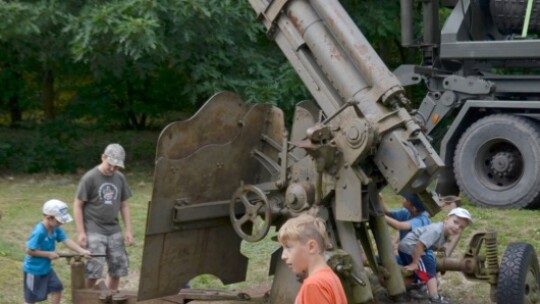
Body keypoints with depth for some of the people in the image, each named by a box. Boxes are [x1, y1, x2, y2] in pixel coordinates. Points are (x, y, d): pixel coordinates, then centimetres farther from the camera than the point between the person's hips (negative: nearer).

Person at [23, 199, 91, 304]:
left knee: (57, 288, 11)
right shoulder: (39, 232, -29)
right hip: (33, 270, -8)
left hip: (46, 268, 8)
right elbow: (29, 250, -28)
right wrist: (49, 254, -23)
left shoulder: (56, 229, -5)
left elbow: (67, 241, -10)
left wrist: (82, 251, -23)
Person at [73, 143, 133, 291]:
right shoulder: (89, 178, -8)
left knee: (118, 268, 5)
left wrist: (128, 230, 9)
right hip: (94, 232, -5)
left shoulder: (120, 178, 6)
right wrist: (81, 232, -9)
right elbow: (77, 206, -5)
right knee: (93, 270, -12)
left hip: (114, 231, 5)